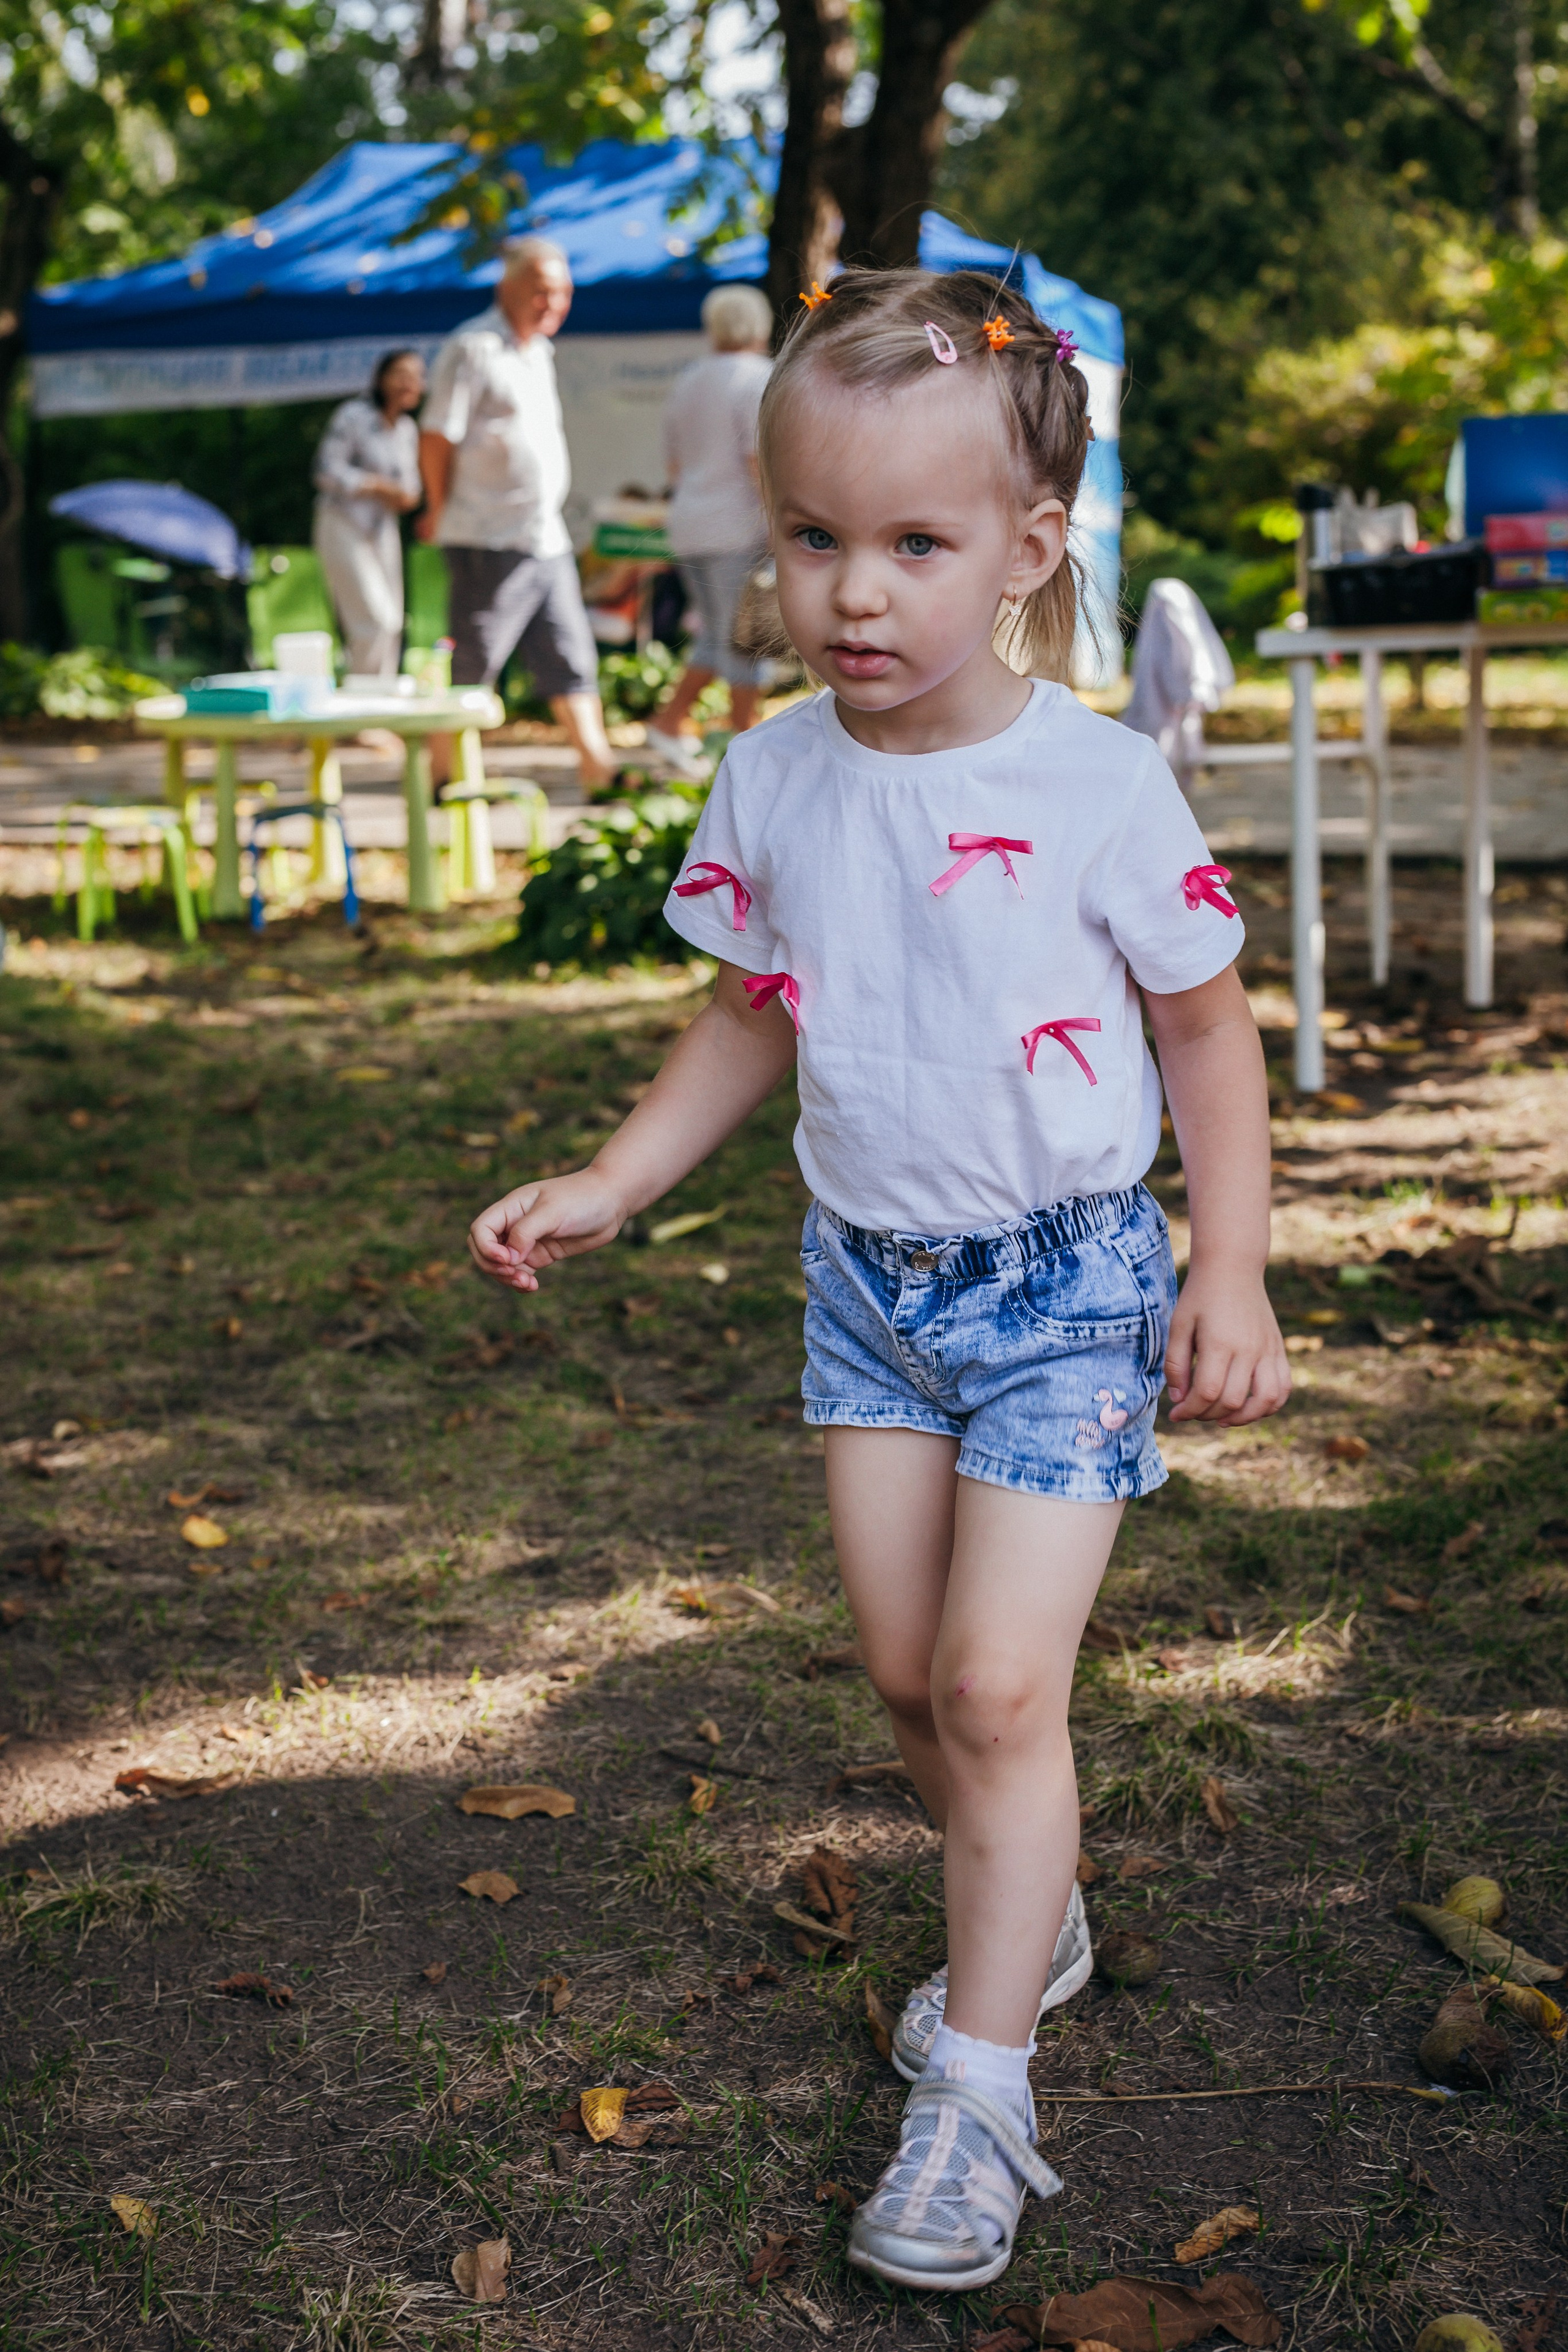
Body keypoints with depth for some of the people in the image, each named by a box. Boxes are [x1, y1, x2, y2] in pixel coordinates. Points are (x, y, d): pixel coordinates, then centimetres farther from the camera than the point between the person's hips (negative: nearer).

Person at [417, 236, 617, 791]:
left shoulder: (537, 353, 18)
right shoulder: (473, 348, -9)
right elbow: (437, 438, -12)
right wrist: (443, 513, -3)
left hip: (546, 536, 8)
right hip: (490, 540, -8)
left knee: (571, 659, 7)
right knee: (471, 663, -2)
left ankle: (597, 766, 11)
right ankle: (443, 775, 7)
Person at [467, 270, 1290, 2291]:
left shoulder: (1096, 784, -17)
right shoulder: (774, 778, -4)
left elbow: (1207, 1031, -5)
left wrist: (1231, 1274, -9)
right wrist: (603, 1189, 5)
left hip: (1065, 1283, -5)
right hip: (869, 1273, 5)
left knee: (1000, 1681, -8)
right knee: (906, 1671, 12)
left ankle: (978, 2090, 6)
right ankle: (1026, 1918, 39)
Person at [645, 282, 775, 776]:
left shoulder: (688, 382, 16)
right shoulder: (759, 379, -8)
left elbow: (674, 464, 21)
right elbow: (762, 462, -17)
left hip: (689, 526, 8)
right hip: (740, 529, -8)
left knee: (716, 635, 16)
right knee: (746, 638, -3)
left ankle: (670, 723, 9)